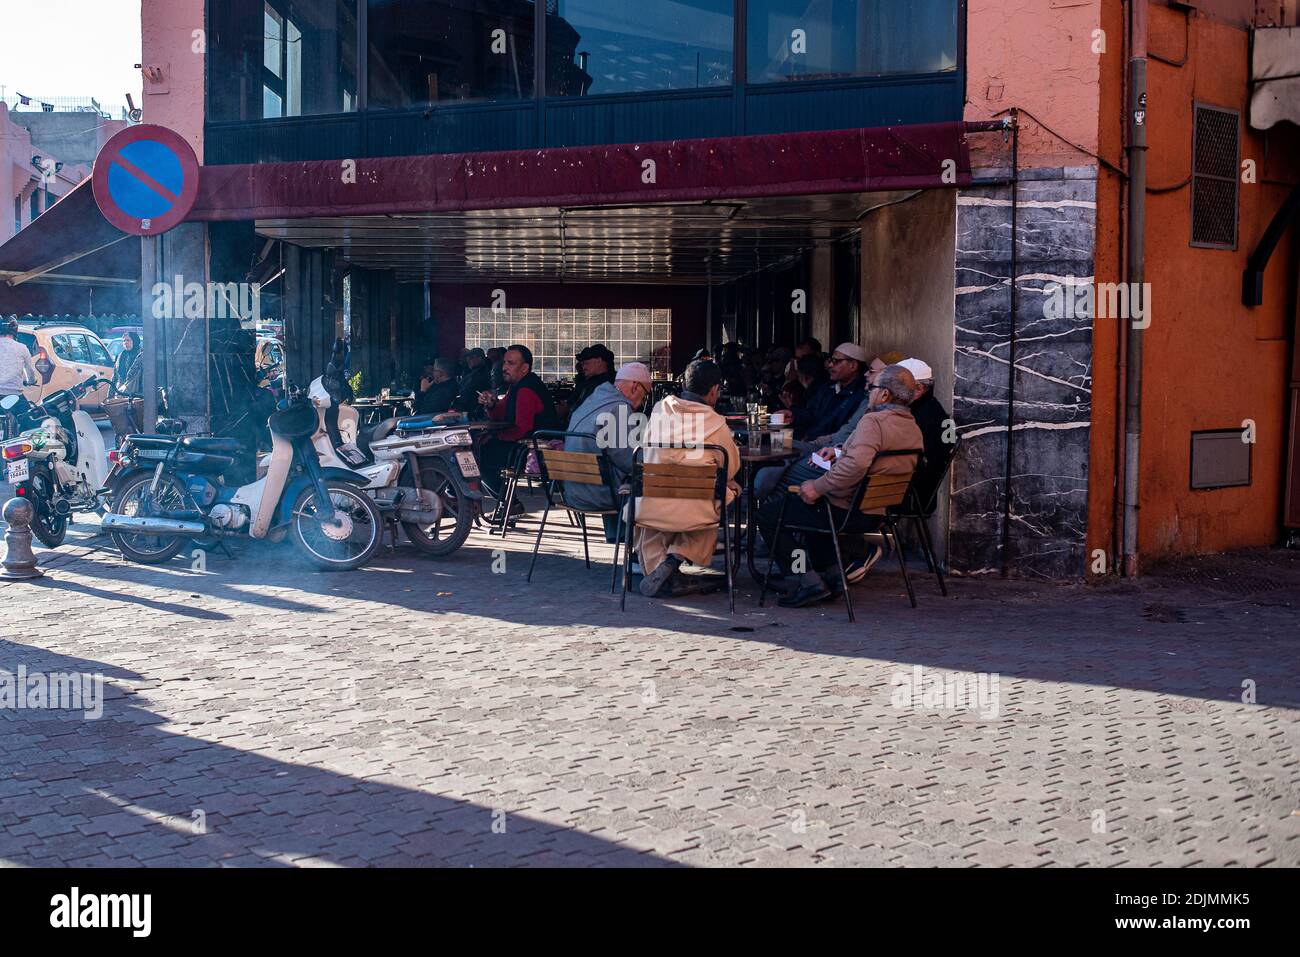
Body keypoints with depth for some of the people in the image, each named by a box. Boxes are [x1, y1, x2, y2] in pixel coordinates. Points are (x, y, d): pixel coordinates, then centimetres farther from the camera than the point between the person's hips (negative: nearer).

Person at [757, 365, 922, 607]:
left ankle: (808, 581, -4)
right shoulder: (913, 428, 8)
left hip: (849, 511, -9)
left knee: (768, 513, 1)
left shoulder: (873, 421, -21)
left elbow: (855, 466, -36)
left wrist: (817, 487, -26)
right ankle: (831, 573, 25)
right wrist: (840, 451, 22)